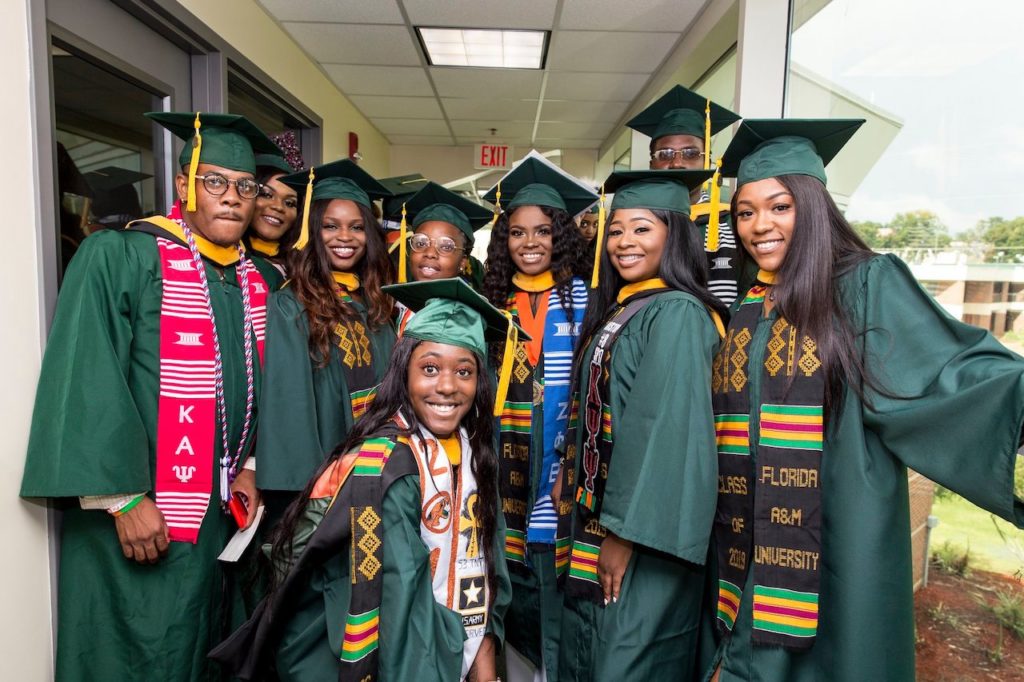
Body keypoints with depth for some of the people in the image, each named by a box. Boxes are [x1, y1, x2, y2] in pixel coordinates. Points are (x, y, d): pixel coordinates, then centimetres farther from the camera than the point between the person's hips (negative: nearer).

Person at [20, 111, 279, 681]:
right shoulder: (118, 257, -11)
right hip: (136, 516, -5)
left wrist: (248, 466, 4)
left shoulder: (255, 280, 6)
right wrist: (125, 499, -17)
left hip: (219, 506, 5)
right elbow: (87, 384, -16)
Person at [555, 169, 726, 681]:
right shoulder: (617, 310, 10)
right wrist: (571, 492, 14)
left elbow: (668, 429, -22)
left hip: (644, 533, -8)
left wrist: (625, 532, -20)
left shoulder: (677, 313, -17)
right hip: (596, 521, 9)